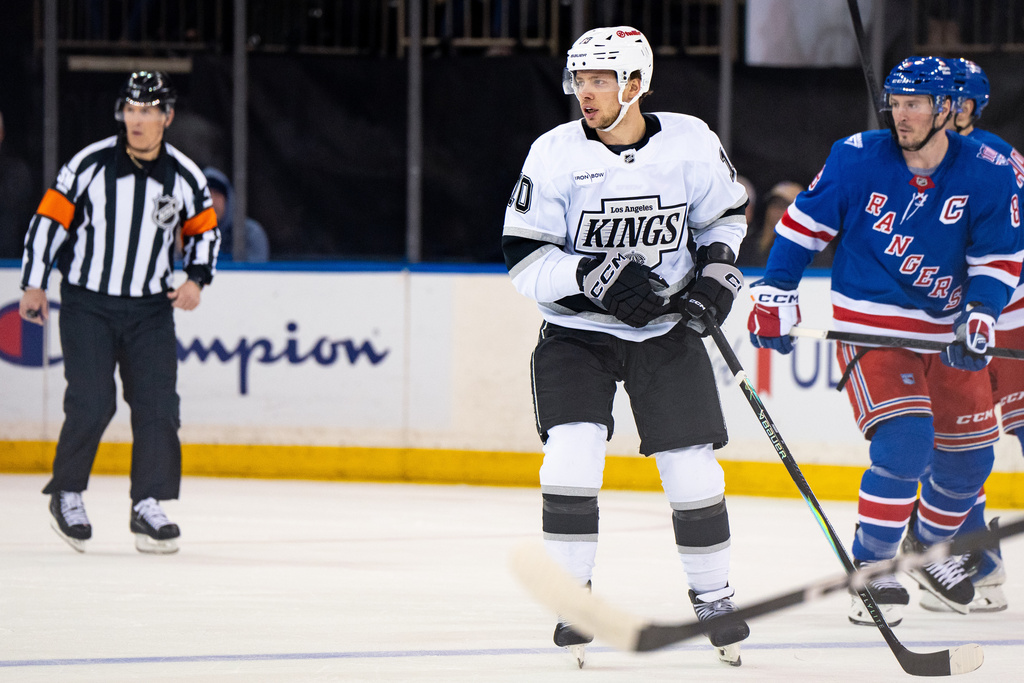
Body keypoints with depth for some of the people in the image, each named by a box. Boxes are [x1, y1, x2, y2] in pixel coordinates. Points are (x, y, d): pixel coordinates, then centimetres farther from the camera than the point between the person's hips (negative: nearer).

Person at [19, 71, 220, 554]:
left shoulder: (185, 177, -1)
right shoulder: (90, 165, -9)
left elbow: (204, 230, 15)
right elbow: (50, 218, -3)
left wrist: (196, 279, -1)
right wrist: (34, 285, -4)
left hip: (150, 308, 3)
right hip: (86, 303, -3)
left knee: (157, 403, -6)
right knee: (91, 403, -12)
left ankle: (148, 507, 1)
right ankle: (66, 494, 8)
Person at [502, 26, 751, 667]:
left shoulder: (690, 144, -8)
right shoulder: (556, 153, -13)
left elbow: (725, 213, 11)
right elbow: (524, 259, -13)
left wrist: (718, 272, -6)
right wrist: (594, 277, -26)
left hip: (668, 327, 1)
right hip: (578, 329, -1)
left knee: (693, 467, -1)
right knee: (572, 454, -18)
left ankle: (713, 595, 18)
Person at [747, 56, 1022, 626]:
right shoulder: (859, 158, -10)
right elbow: (804, 222, 0)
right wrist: (776, 294, -6)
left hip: (946, 332, 4)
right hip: (870, 325, -4)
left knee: (969, 457, 8)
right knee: (904, 442, -22)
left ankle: (926, 543, 37)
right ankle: (870, 566, -8)